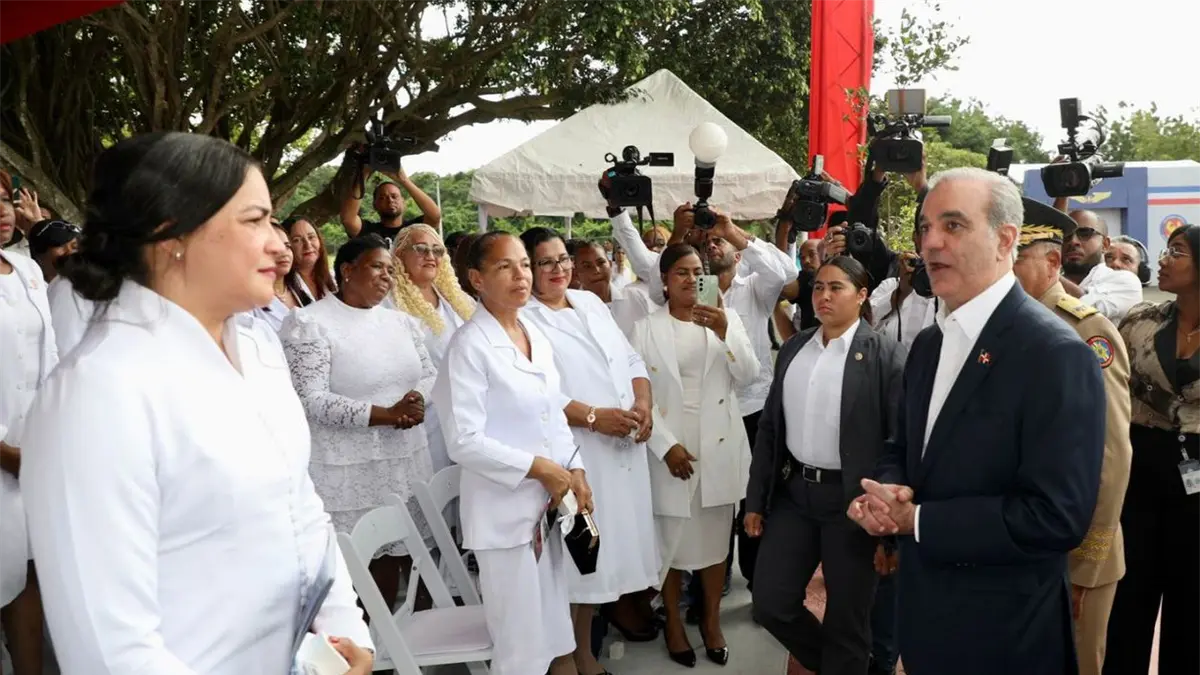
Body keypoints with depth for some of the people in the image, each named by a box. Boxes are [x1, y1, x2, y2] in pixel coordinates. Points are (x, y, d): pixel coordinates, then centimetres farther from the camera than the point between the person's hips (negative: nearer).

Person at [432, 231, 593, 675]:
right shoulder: (469, 346, -15)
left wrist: (574, 471, 1)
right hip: (504, 511, -7)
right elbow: (464, 441, -20)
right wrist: (538, 468, -16)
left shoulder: (537, 337, 8)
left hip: (548, 504, 7)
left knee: (556, 630, 18)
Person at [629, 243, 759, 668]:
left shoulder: (725, 317, 4)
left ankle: (712, 620, 27)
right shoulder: (647, 327, -2)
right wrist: (665, 446, -13)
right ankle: (673, 622, 24)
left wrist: (724, 332, -18)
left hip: (720, 446, 2)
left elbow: (748, 376, -4)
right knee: (671, 539, 6)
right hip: (670, 447, -2)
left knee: (716, 536, 11)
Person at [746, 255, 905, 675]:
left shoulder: (885, 355, -7)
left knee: (846, 620, 8)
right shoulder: (793, 349, 8)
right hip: (793, 491, 5)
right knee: (770, 604, 7)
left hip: (851, 499, -5)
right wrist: (756, 499, 9)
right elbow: (769, 427, 11)